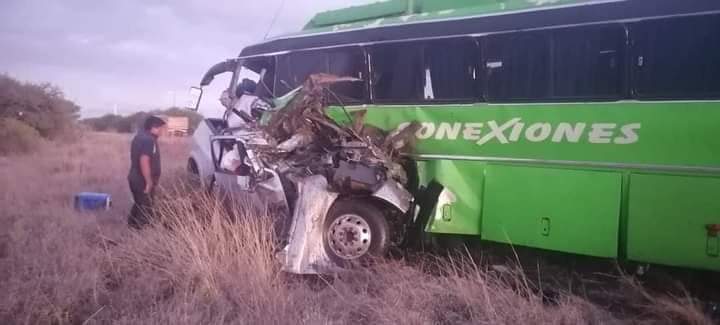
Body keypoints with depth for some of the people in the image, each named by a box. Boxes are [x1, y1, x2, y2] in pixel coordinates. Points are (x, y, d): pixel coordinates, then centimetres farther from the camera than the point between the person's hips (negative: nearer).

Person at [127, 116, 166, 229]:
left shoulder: (140, 136, 12)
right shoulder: (148, 140, -20)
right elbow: (144, 161, -28)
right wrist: (149, 182, -24)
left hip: (135, 178, 10)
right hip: (142, 181, -10)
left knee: (139, 205, 23)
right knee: (146, 209, 0)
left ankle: (132, 226, 34)